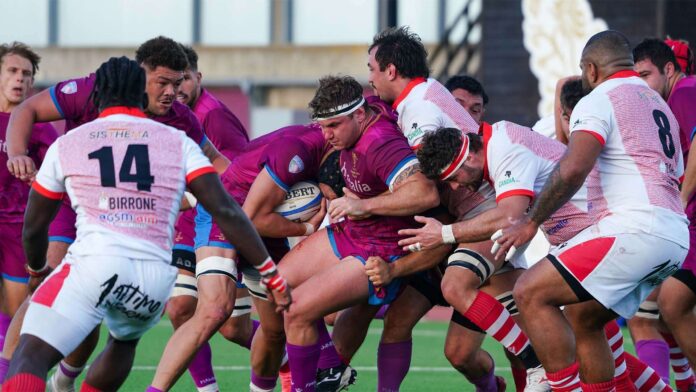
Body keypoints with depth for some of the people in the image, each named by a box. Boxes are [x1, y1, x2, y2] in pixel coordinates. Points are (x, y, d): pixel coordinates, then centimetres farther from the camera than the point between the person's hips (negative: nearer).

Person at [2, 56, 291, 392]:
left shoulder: (66, 145, 16)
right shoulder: (177, 142, 17)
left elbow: (34, 226, 25)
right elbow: (224, 210, 7)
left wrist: (37, 269, 46)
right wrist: (272, 273, 12)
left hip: (92, 263, -3)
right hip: (156, 275, 3)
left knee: (31, 357, -13)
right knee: (124, 339, 35)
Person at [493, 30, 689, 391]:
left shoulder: (599, 101, -2)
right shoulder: (659, 106, 26)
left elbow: (573, 170, -17)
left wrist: (531, 223, -8)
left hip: (635, 226, -9)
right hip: (676, 236, 9)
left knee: (531, 293, -11)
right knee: (584, 320, 21)